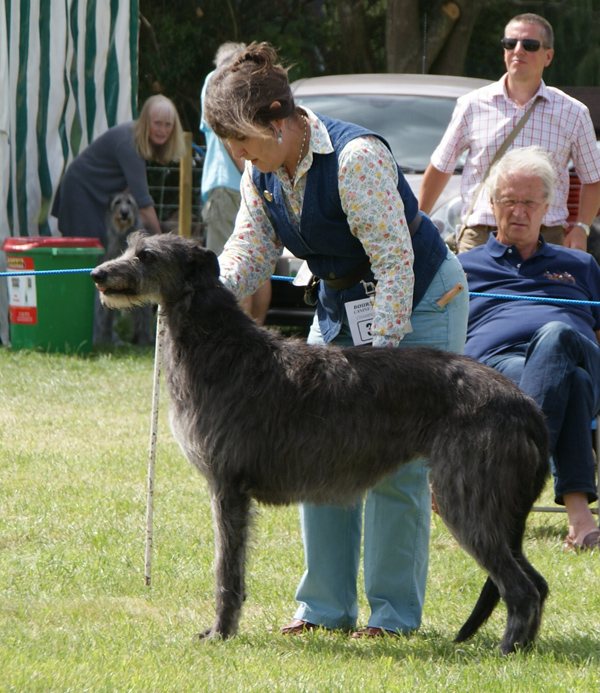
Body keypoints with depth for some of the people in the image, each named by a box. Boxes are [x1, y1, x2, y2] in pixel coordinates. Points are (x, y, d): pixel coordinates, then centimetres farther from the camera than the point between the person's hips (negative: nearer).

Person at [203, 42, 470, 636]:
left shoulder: (356, 158, -27)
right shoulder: (261, 173, -2)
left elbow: (395, 260, -26)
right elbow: (250, 250, 0)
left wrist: (382, 355, -27)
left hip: (418, 306, -8)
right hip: (340, 308, 8)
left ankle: (395, 612, -2)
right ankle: (326, 606, 10)